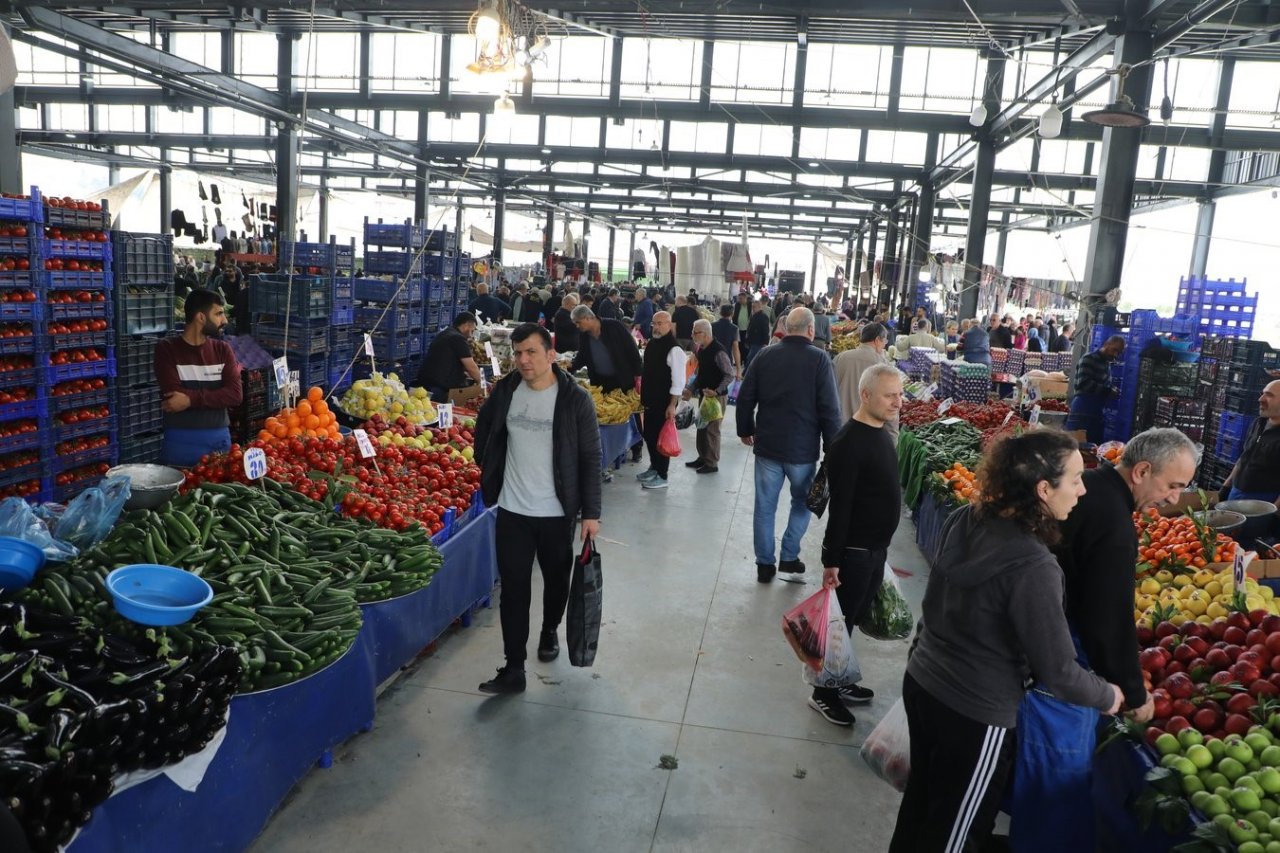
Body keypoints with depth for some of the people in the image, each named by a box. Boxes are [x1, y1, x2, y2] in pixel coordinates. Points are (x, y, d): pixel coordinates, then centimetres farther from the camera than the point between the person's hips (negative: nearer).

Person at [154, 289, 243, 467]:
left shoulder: (222, 349, 6)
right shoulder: (167, 349, -3)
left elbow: (235, 395, -6)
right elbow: (173, 396, -15)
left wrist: (192, 399, -17)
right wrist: (216, 396, -10)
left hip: (220, 439, 3)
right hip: (181, 441, -3)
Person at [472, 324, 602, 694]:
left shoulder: (575, 399, -11)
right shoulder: (505, 390, -1)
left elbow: (590, 458, -8)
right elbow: (484, 432, 17)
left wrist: (591, 512, -9)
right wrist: (489, 472, 13)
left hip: (557, 513, -2)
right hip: (512, 511, 2)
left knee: (556, 580, 17)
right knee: (513, 588, 2)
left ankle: (550, 630, 45)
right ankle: (513, 668, 10)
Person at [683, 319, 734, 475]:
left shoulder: (718, 351, -20)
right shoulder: (701, 350, 7)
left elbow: (730, 375, -20)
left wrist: (717, 391, -26)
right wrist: (692, 390, 12)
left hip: (716, 396, -9)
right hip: (704, 394, 9)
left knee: (712, 429, -2)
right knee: (701, 427, 15)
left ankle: (712, 463, 9)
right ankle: (703, 458, 29)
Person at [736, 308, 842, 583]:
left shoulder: (765, 356, 1)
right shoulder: (819, 359, -9)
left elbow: (745, 398, 5)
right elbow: (829, 408, -12)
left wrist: (746, 430, 19)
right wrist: (832, 446, -2)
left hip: (767, 446, 2)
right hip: (803, 448, -2)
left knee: (765, 506, 10)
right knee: (802, 503, 18)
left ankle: (764, 564, 15)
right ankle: (789, 557, 17)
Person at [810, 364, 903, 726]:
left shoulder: (882, 432, 7)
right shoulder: (850, 444, -22)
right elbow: (840, 507, -22)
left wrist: (883, 546, 20)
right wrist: (831, 560, -20)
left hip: (876, 547, 9)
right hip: (853, 551, -9)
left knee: (855, 617, 20)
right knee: (840, 621, 5)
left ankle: (841, 682, 35)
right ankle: (824, 694, 20)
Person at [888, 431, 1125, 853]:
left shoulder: (964, 521, -6)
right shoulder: (1033, 567, -28)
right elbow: (1058, 673, -20)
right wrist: (1108, 696, -1)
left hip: (921, 682, 7)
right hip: (975, 713, -7)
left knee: (921, 797, 27)